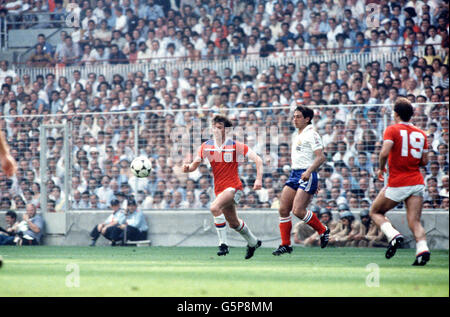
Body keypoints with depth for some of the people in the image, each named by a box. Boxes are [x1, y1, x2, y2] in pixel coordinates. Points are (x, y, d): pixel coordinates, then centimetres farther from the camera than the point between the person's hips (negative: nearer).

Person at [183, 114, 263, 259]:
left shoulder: (235, 145, -11)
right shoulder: (206, 146, 2)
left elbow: (257, 159, -11)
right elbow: (195, 164, 4)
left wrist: (259, 179, -22)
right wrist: (188, 168, -20)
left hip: (233, 187, -6)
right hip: (219, 189, 6)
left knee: (215, 208, -30)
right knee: (233, 223, 17)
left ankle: (223, 244, -20)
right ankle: (253, 242, 42)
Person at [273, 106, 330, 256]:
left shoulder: (311, 134, -8)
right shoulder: (295, 135, 18)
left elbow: (321, 157, -17)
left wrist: (308, 171, -29)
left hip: (307, 176, -9)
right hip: (294, 174, 9)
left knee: (298, 211, -17)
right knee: (283, 209, -1)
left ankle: (323, 230, 5)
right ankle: (285, 245, 6)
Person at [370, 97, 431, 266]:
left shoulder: (392, 130, -5)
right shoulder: (421, 134, 9)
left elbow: (384, 153, -18)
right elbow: (425, 161, 9)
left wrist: (381, 168, -1)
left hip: (397, 184, -4)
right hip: (417, 181, 4)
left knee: (375, 212, 14)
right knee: (414, 222, 0)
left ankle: (393, 235, -10)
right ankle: (422, 249, -23)